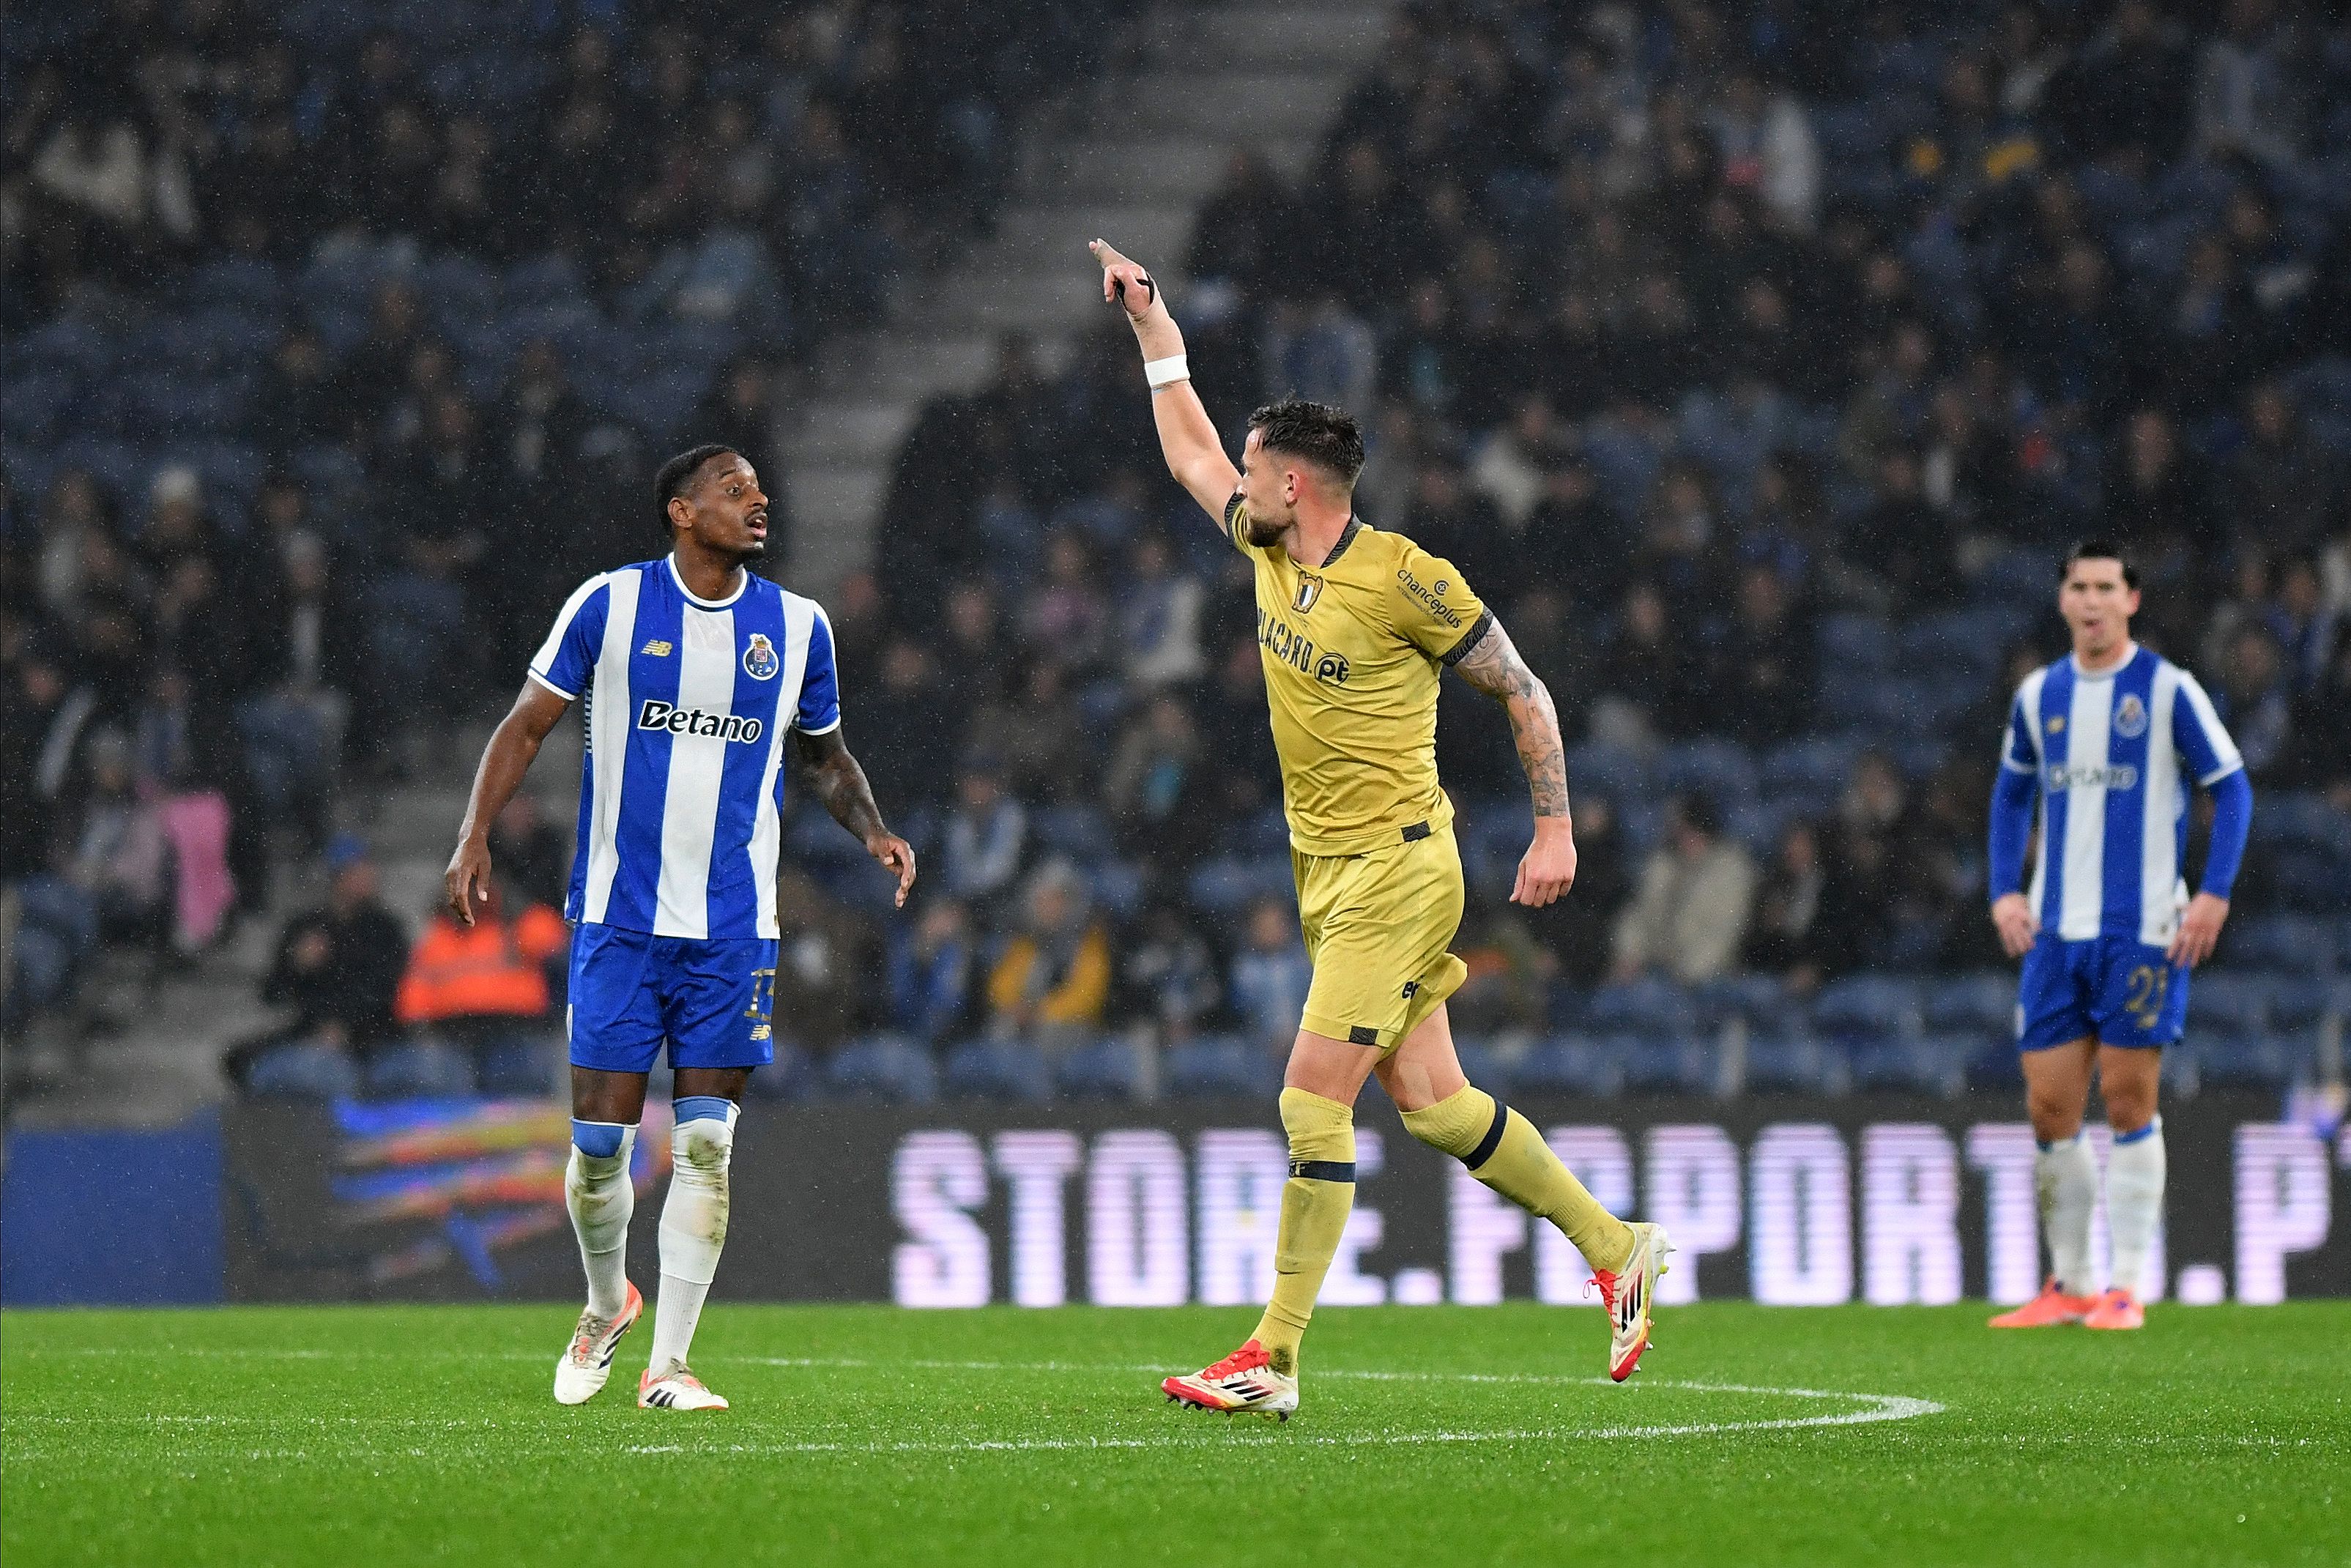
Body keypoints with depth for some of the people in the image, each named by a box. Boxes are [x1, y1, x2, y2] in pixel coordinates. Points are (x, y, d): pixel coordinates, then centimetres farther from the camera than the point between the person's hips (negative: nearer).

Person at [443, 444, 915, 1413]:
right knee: (600, 1141, -2)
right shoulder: (610, 604, -1)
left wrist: (873, 830, 2)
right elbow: (527, 725, 4)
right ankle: (605, 1308, 26)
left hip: (733, 926, 2)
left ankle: (667, 1363, 0)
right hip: (620, 919, -2)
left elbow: (822, 754, 20)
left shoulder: (796, 627, 7)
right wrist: (474, 838, -7)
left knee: (705, 1144, -5)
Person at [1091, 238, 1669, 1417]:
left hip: (1396, 867, -8)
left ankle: (1273, 1359, -10)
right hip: (1326, 870, 8)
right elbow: (1192, 451, 24)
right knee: (1430, 1101, 8)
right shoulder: (1271, 556, 8)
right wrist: (1152, 323, 24)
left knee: (1314, 1097, -12)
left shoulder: (1403, 579, -14)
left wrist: (1555, 828, -8)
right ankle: (1616, 1248, 22)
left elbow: (1523, 691, -7)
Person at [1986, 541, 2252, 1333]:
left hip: (2141, 931, -4)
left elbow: (2231, 788, 0)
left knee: (2129, 1102, -4)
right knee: (2049, 1109, 2)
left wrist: (2214, 895, -9)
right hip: (2055, 932, 4)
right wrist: (2005, 892, 9)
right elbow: (2011, 795, 22)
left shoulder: (2168, 689, -3)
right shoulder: (2038, 695, 10)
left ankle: (2127, 1287, 2)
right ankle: (2070, 1285, 13)